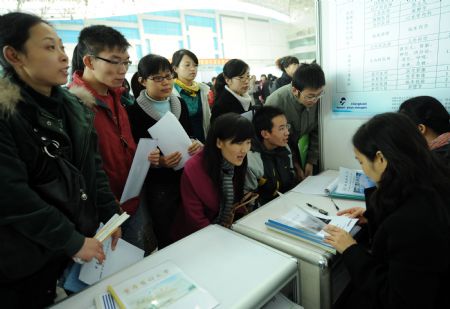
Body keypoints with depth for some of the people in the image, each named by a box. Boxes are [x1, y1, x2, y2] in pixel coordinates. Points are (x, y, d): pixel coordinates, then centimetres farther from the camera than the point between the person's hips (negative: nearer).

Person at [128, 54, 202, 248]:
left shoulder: (180, 103, 6)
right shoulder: (135, 112, -9)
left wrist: (197, 144, -6)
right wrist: (158, 162, -24)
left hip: (187, 176, 5)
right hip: (158, 185, -4)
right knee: (166, 238, 6)